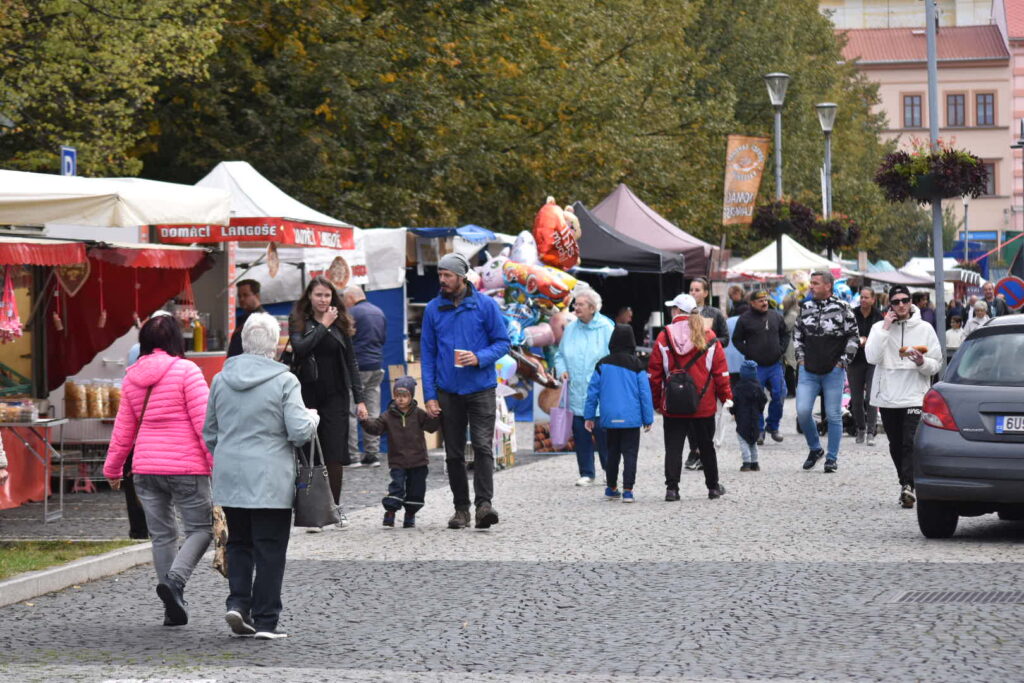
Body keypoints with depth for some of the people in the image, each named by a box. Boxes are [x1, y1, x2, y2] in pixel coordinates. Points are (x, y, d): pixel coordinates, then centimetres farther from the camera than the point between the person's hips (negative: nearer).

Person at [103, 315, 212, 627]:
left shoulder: (132, 378, 9)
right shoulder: (185, 371, -8)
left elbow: (123, 429, 15)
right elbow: (204, 421, -13)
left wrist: (113, 469, 26)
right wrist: (218, 461, -10)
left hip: (145, 469, 5)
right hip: (186, 466, -5)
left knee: (162, 535, 11)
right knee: (201, 528, 3)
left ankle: (173, 608, 11)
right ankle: (174, 579, -21)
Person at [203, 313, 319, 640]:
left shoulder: (221, 380, 5)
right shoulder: (284, 381, -10)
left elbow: (209, 433, 13)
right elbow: (300, 432, -13)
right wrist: (312, 417, 8)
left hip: (229, 476, 4)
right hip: (270, 479, -4)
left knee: (238, 542, 17)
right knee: (270, 549, 3)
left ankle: (238, 602, 1)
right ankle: (265, 621, 4)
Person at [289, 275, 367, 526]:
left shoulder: (340, 324, 9)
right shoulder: (298, 322, 3)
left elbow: (351, 362, 10)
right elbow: (300, 347, -17)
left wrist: (359, 399, 4)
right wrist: (323, 326, -12)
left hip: (335, 396, 2)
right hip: (308, 395, -2)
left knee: (334, 454, -2)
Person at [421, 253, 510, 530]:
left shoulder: (485, 305, -1)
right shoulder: (433, 309, 6)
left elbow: (502, 342, 3)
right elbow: (427, 353, 7)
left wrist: (479, 358, -17)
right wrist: (429, 395, 0)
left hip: (481, 389, -3)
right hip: (448, 392, 3)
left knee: (483, 446, -14)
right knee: (454, 453, 6)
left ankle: (484, 503, -19)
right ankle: (461, 508, 13)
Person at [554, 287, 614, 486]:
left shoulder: (606, 328, -4)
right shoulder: (570, 329, 9)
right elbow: (560, 354, 21)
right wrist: (562, 369, 2)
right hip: (576, 394, 4)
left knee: (602, 434, -2)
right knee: (580, 435, 6)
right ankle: (586, 473, 15)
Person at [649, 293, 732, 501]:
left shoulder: (664, 337, -4)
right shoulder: (709, 337, 0)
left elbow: (655, 373, -2)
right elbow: (720, 370, 0)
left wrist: (655, 401, 6)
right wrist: (726, 396, 8)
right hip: (704, 406, 2)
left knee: (673, 447, 3)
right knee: (706, 446, 15)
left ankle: (672, 488, -5)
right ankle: (713, 487, 24)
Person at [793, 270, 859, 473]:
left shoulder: (842, 309, -4)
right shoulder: (805, 308, 8)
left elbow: (854, 338, 0)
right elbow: (797, 334, 21)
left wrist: (843, 361, -5)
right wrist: (801, 357, 11)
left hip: (833, 372, -3)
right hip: (808, 371, 3)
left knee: (833, 415, 2)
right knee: (802, 412, -7)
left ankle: (832, 458, 12)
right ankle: (815, 449, 15)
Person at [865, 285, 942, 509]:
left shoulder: (924, 329, 4)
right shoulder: (879, 327, 4)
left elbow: (936, 364, 6)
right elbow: (872, 357, -11)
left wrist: (922, 362, -16)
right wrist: (885, 329, -13)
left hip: (915, 396, -2)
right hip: (887, 397, 2)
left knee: (911, 443, -15)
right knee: (896, 446, 10)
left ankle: (908, 487, -23)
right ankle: (906, 484, 23)